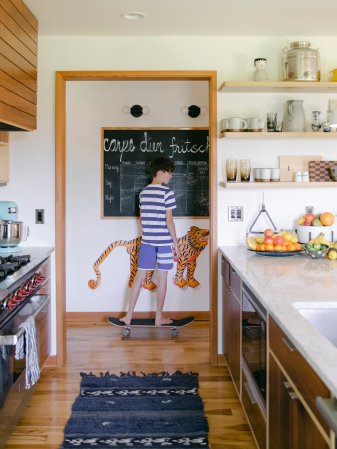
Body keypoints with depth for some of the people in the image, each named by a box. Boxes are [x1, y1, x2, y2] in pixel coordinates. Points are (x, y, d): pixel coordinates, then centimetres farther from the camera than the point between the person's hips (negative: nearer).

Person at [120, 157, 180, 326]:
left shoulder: (143, 193, 7)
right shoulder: (167, 193, -11)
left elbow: (142, 219, 12)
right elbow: (169, 220, -13)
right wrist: (176, 244, -7)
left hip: (146, 240, 5)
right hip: (164, 241, -5)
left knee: (139, 277, 8)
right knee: (162, 277, 5)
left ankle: (129, 316, 11)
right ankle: (159, 318, 13)